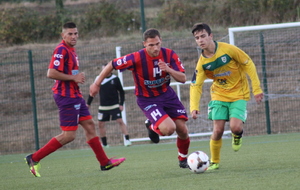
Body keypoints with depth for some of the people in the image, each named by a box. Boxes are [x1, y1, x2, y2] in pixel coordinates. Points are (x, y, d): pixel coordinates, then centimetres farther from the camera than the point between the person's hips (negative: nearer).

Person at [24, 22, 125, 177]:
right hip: (66, 96, -10)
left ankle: (104, 162, 19)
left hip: (75, 95, 10)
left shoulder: (71, 49, 15)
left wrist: (78, 76, 9)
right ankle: (34, 158, -4)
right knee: (68, 135, -9)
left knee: (89, 125, 12)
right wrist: (73, 77, -18)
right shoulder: (61, 50, -16)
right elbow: (51, 73, -25)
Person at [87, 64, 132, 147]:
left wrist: (121, 104, -4)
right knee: (101, 124, 4)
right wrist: (88, 103, 10)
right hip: (103, 107, 3)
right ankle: (104, 144, 15)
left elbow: (121, 92, 3)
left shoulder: (115, 79, -4)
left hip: (115, 106, -3)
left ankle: (127, 140, -12)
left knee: (120, 121, -13)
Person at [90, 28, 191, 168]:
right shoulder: (137, 58, -25)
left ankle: (183, 159, 31)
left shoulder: (169, 55, -14)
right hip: (147, 99, -4)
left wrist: (168, 70, -34)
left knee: (182, 130, 0)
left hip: (167, 94, 4)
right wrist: (97, 84, -7)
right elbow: (112, 65, -13)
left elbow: (183, 79, -15)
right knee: (168, 128, -25)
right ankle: (152, 126, 13)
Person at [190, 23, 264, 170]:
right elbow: (195, 85, -4)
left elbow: (248, 64, -8)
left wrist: (256, 88, -8)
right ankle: (214, 162, 11)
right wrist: (194, 107, -19)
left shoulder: (228, 49, -17)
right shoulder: (202, 62, -7)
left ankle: (237, 136, 18)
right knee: (218, 130, -11)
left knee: (235, 127, -21)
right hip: (219, 95, 2)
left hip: (239, 94, -2)